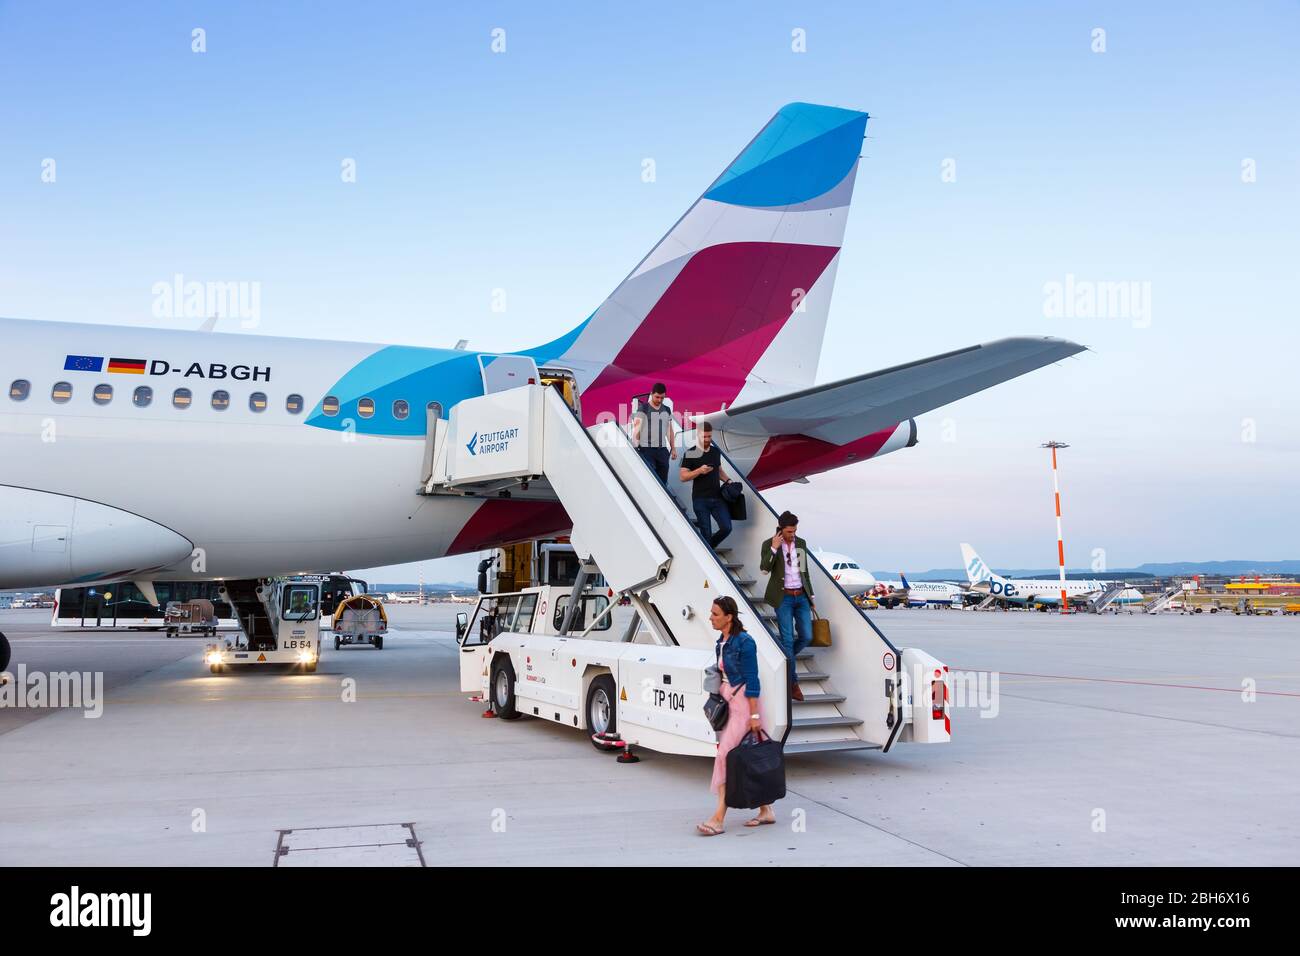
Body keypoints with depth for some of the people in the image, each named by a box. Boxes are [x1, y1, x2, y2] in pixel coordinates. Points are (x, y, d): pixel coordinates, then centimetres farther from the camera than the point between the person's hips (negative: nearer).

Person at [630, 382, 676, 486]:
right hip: (647, 450, -5)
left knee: (663, 480, 5)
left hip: (662, 450, 5)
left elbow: (670, 431, 18)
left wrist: (673, 448, 15)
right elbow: (636, 430, -7)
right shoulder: (643, 409, -4)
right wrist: (635, 449, -14)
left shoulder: (667, 410, 13)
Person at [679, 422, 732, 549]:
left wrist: (727, 480, 5)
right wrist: (699, 471, -22)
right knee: (706, 533, -1)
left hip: (717, 497, 4)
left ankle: (709, 547, 24)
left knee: (726, 527, -2)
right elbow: (683, 476, -9)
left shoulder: (716, 451, 10)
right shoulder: (691, 454, -5)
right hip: (700, 500, -4)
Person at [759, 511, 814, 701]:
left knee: (807, 637, 1)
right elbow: (764, 569, -14)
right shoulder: (769, 545, -3)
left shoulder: (801, 543, 9)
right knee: (788, 639, -5)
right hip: (783, 598, -4)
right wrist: (774, 548, -21)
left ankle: (784, 659, 28)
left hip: (801, 596, 5)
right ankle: (792, 682, 2)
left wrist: (810, 595, 17)